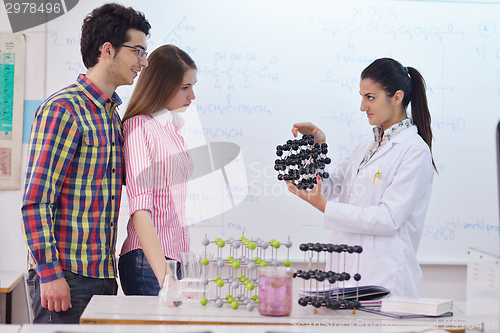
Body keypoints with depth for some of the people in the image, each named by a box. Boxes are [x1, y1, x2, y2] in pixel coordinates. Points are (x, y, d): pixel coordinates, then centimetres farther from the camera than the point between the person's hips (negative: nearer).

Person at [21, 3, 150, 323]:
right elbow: (36, 202, -16)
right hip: (65, 277, -8)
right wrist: (50, 273, -19)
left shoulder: (112, 114, 15)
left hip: (103, 274, 8)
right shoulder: (63, 109, -12)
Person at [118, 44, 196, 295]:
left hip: (176, 255, 7)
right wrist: (164, 276, -26)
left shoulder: (173, 128, 16)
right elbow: (140, 208, -18)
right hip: (148, 262, -7)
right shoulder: (139, 126, -9)